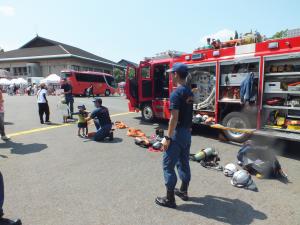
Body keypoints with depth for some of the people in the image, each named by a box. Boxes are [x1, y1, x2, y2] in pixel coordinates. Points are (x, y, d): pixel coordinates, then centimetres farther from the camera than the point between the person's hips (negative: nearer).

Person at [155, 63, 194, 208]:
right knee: (183, 163, 19)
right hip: (187, 132, 9)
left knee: (168, 165, 2)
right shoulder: (189, 92, 9)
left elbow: (174, 118, -23)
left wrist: (167, 137, -18)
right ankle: (183, 191, 34)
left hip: (177, 133, -9)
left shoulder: (176, 93, -19)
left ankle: (170, 199, 11)